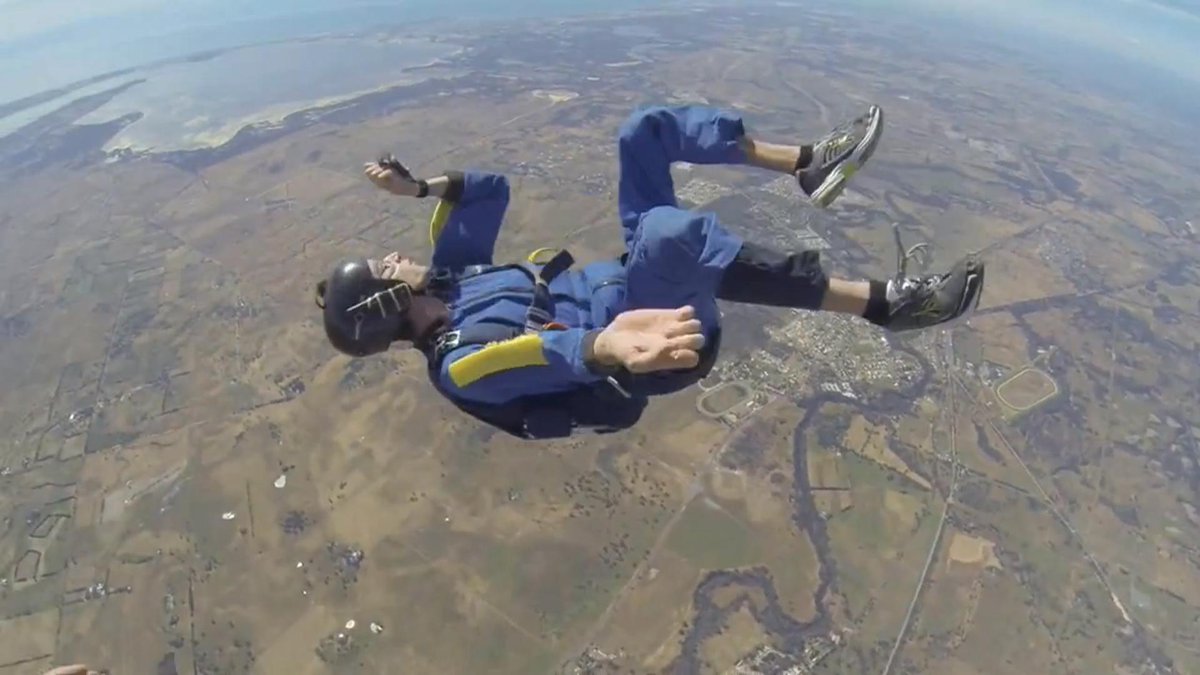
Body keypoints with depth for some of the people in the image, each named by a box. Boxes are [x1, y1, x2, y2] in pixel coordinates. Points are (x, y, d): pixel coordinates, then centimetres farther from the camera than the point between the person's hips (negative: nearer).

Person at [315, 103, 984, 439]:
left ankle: (810, 166, -2)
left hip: (632, 279, 9)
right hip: (659, 335, -9)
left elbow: (491, 187, 13)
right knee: (671, 230, -44)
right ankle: (884, 303, -27)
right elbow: (539, 357, -41)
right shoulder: (458, 363, -17)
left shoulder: (445, 277, 10)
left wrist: (418, 186, -1)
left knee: (645, 128, 4)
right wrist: (608, 345, -61)